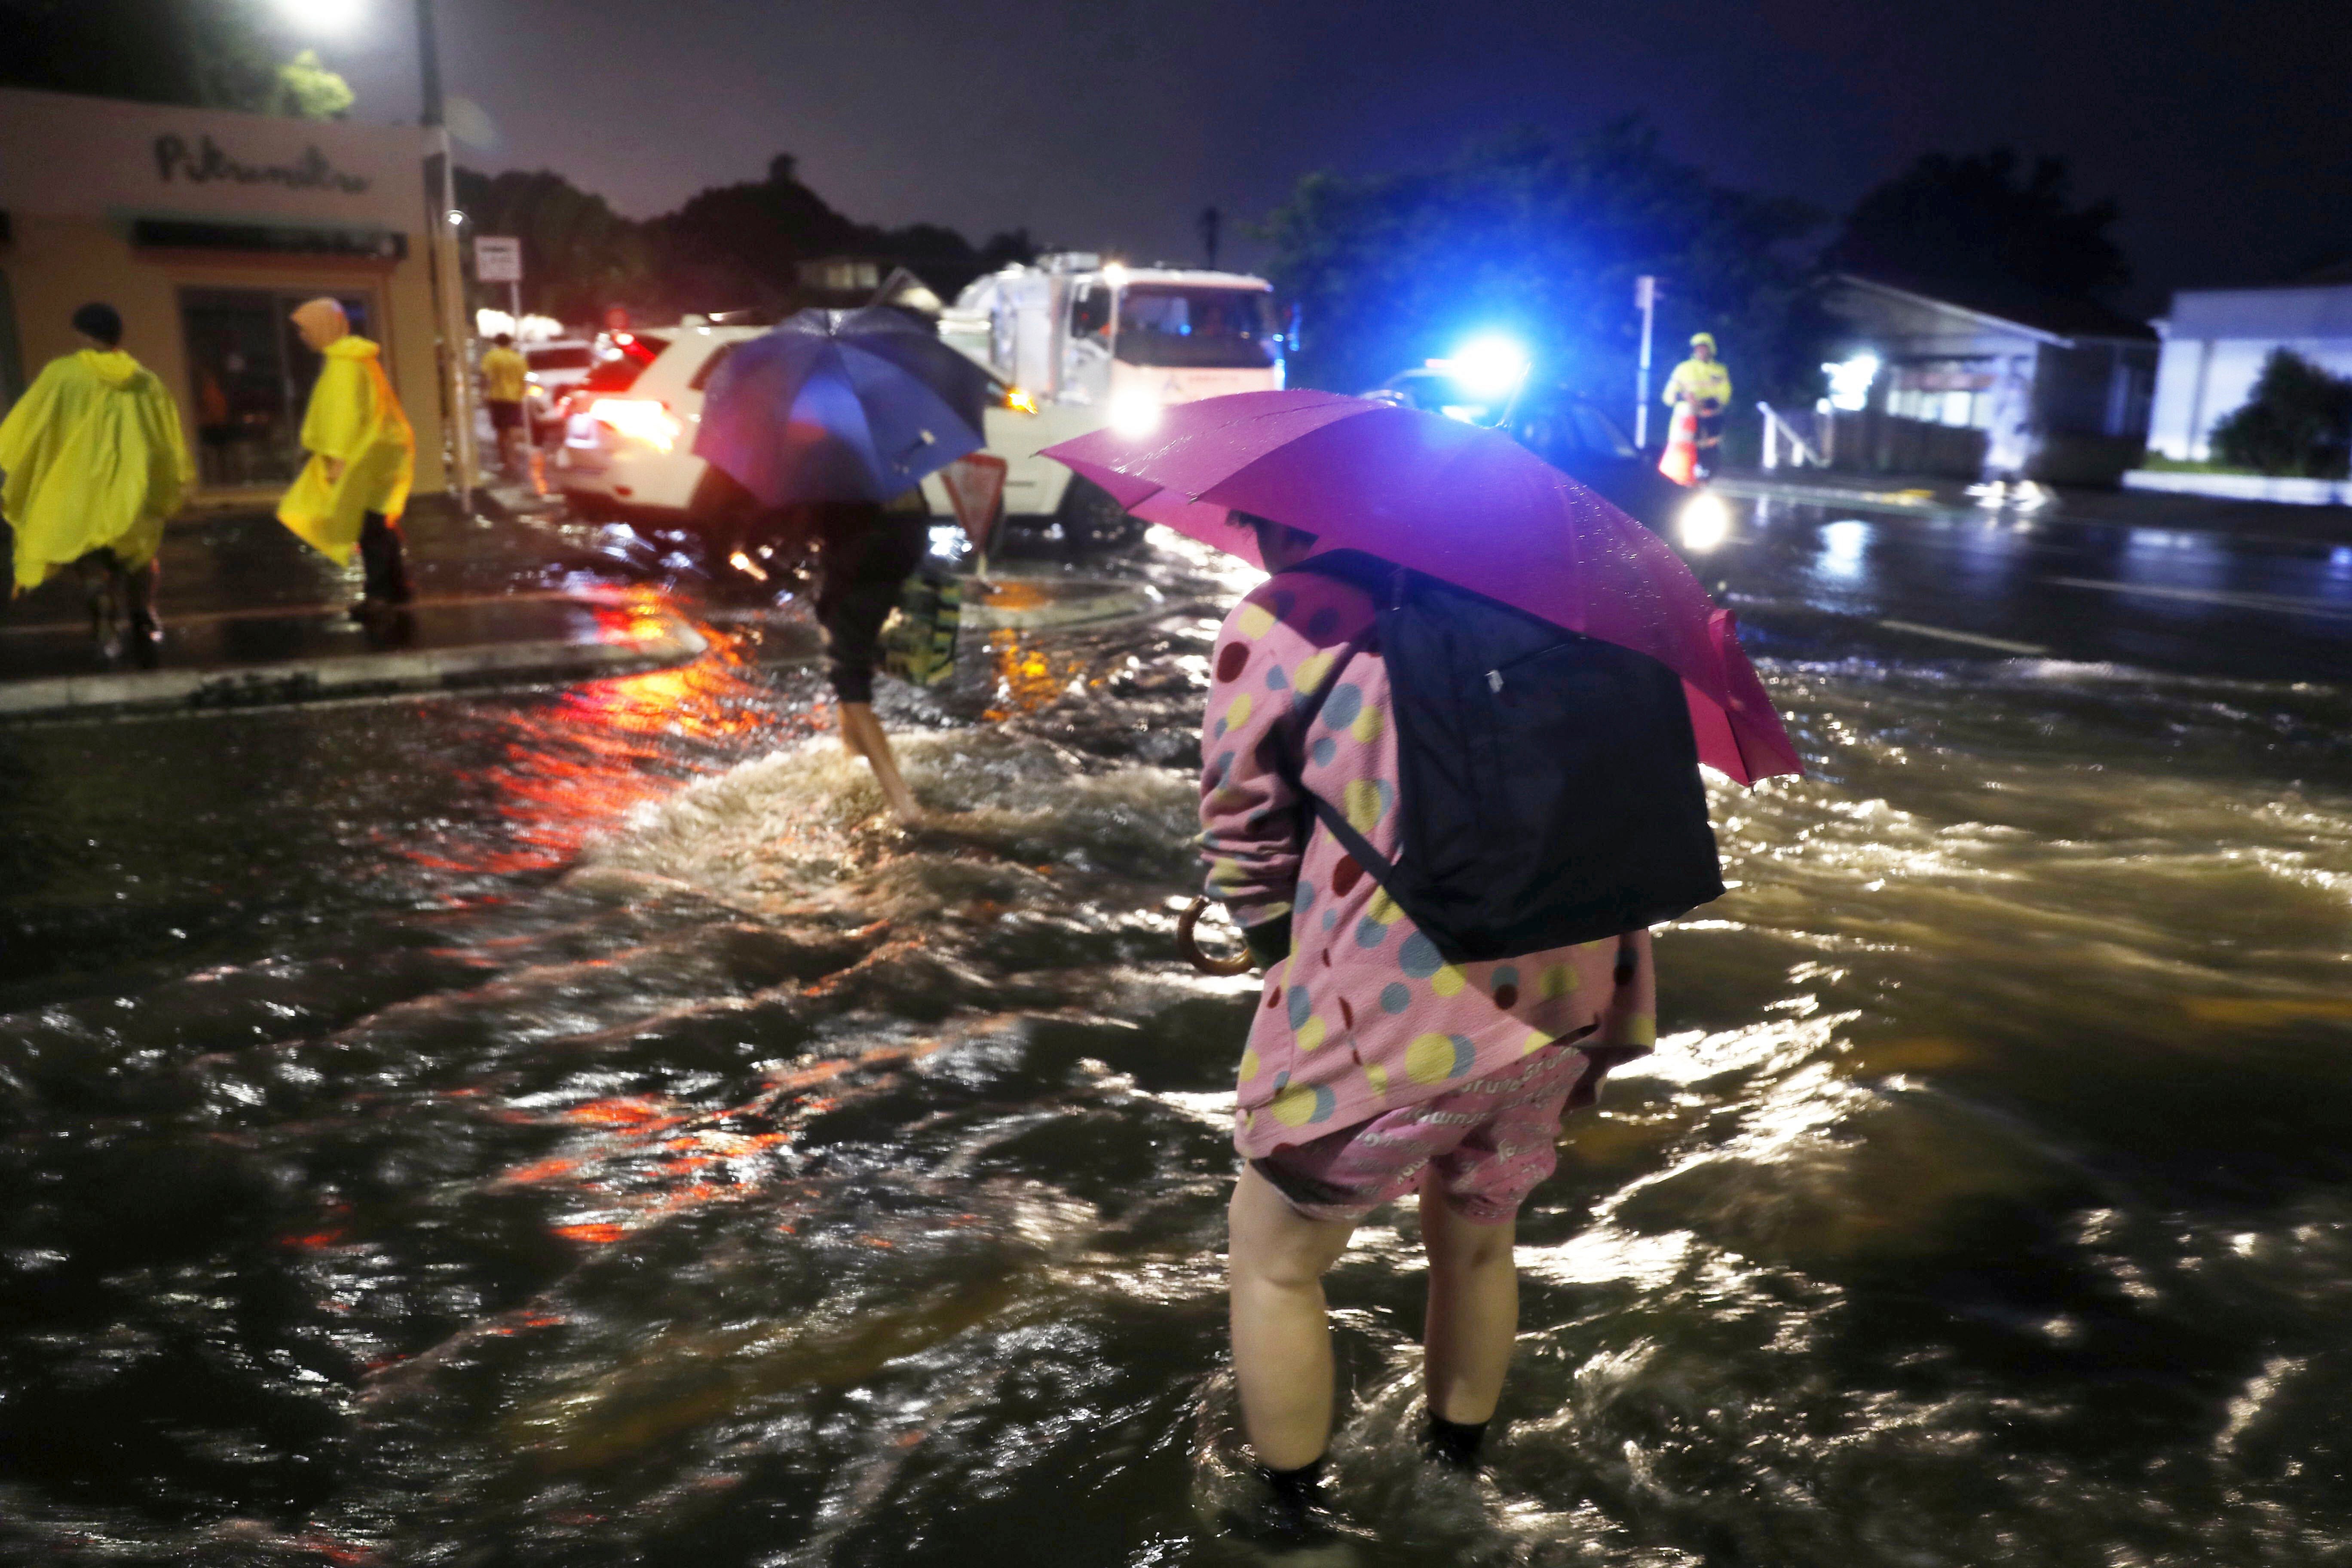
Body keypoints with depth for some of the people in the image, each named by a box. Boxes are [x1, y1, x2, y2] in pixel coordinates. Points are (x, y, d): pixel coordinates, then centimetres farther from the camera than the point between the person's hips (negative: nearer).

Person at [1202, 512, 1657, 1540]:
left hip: (1388, 1022, -5)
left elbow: (1242, 848, -4)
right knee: (1479, 1239, 30)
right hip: (1560, 1005, 6)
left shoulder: (1281, 620, -8)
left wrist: (1295, 964, 12)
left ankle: (1290, 1504, 35)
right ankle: (1457, 1455, 50)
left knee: (1275, 1264, 20)